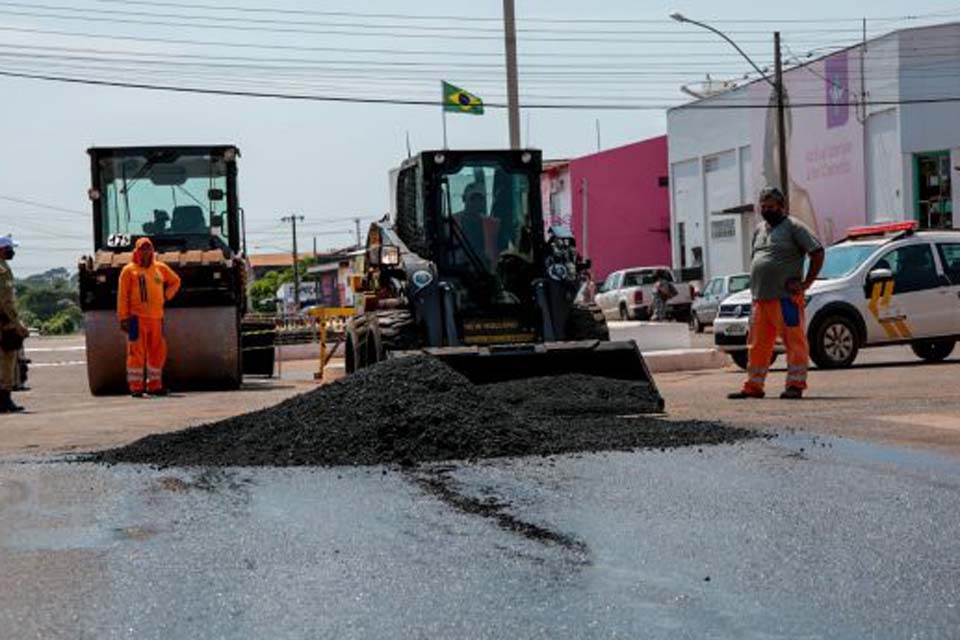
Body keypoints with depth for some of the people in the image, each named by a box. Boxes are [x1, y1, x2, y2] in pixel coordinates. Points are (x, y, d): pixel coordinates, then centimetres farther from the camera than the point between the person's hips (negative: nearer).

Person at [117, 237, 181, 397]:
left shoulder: (160, 268, 14)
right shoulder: (129, 270, 1)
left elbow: (175, 281, 30)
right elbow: (122, 296, -1)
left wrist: (166, 296, 15)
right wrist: (123, 318, -8)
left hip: (156, 317, 5)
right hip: (137, 318, -5)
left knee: (158, 352, 7)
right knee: (137, 352, -6)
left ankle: (154, 385, 17)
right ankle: (136, 387, -4)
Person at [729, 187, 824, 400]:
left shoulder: (793, 227, -2)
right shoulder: (759, 230, 20)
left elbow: (817, 252, -7)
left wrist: (807, 282, -9)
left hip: (786, 297, -7)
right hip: (760, 298, 7)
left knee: (794, 342, -5)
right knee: (758, 344, 9)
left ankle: (795, 385, -2)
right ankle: (753, 386, 15)